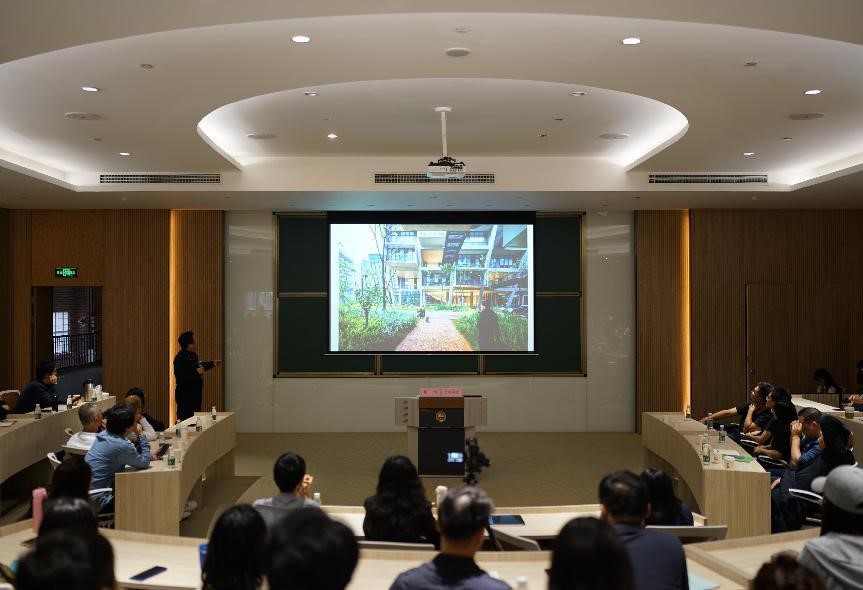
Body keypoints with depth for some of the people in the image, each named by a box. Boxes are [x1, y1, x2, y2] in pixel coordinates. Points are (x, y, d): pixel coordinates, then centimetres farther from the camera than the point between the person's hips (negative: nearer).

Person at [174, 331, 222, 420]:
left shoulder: (192, 355, 9)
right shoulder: (180, 358, -19)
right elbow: (180, 377, -28)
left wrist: (212, 363, 26)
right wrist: (197, 372, -27)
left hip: (195, 393, 10)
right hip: (185, 396, -10)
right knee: (185, 419, -7)